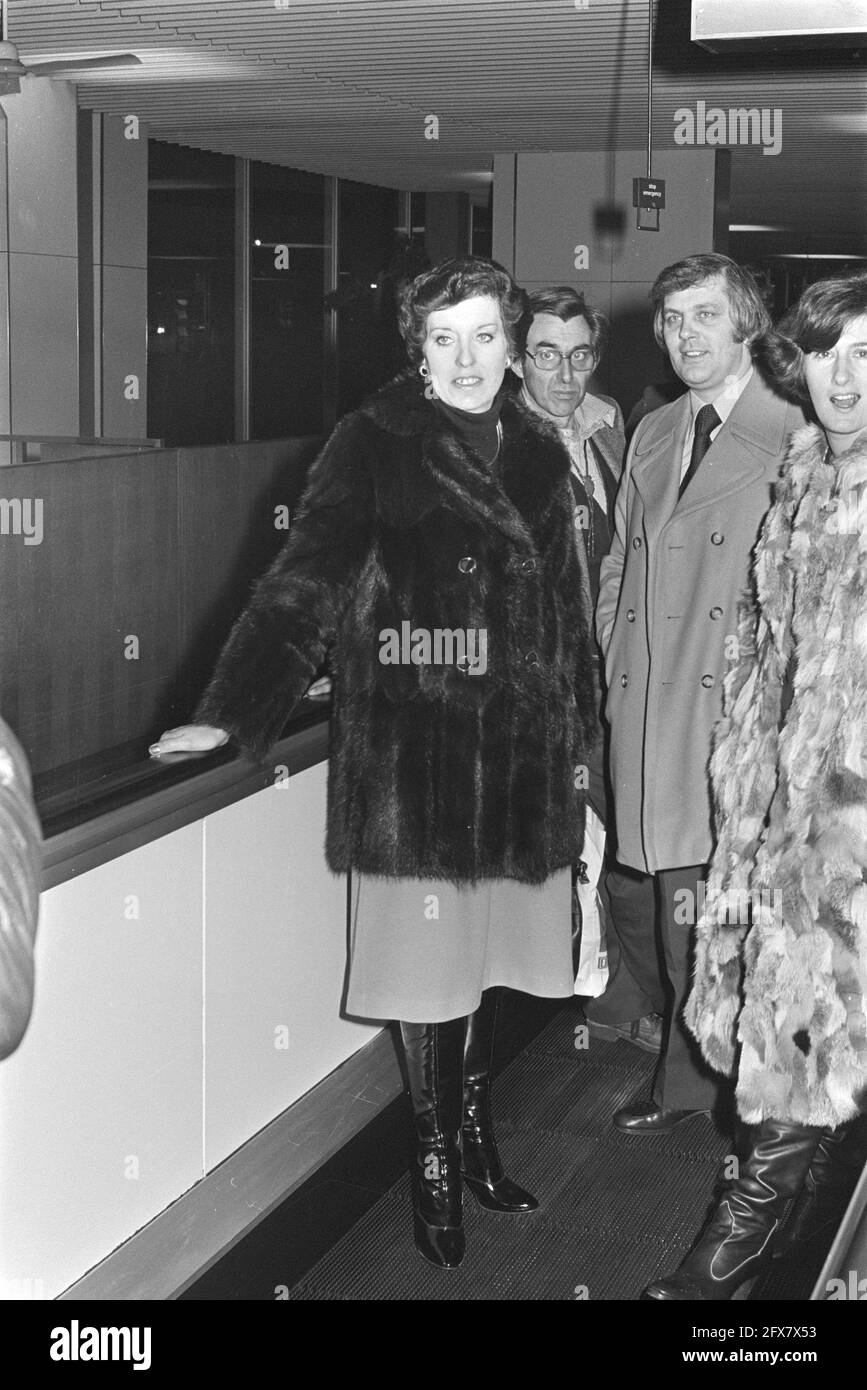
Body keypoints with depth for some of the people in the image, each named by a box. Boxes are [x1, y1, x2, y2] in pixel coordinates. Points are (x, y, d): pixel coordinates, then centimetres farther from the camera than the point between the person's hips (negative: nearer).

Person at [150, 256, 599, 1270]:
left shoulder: (537, 455, 9)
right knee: (428, 957, 3)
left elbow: (567, 607, 14)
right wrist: (233, 712, -22)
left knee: (487, 949, 13)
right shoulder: (375, 445, -6)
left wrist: (576, 733, 13)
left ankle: (474, 1122, 32)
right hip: (413, 745, -4)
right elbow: (304, 582, -13)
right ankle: (434, 1155, 20)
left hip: (516, 746, 5)